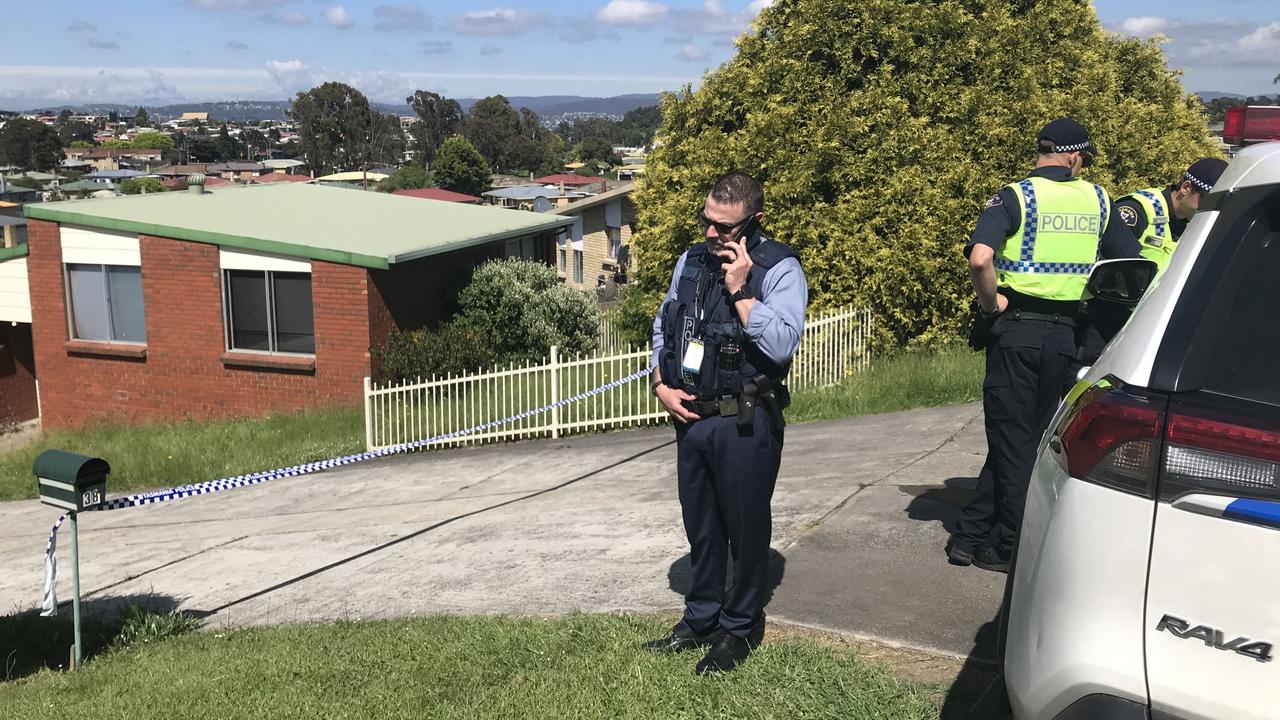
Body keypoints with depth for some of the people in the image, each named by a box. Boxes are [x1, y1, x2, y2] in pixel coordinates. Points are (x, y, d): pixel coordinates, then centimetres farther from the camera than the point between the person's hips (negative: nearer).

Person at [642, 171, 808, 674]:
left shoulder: (779, 268, -11)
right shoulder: (691, 261, 8)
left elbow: (782, 344, -22)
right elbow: (663, 326, 15)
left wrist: (741, 290, -22)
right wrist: (662, 384, 2)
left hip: (745, 422, -6)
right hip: (691, 416, 6)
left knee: (746, 527, 7)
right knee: (700, 525, 17)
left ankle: (741, 628, 24)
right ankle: (701, 619, 33)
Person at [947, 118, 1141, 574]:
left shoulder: (1016, 197, -7)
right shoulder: (1097, 200, 5)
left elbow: (979, 259, -24)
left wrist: (992, 302, -9)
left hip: (1016, 331, -3)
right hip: (1064, 334, 3)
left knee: (1011, 440, 5)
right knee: (1029, 438, 13)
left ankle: (1010, 549, 12)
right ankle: (972, 533, 16)